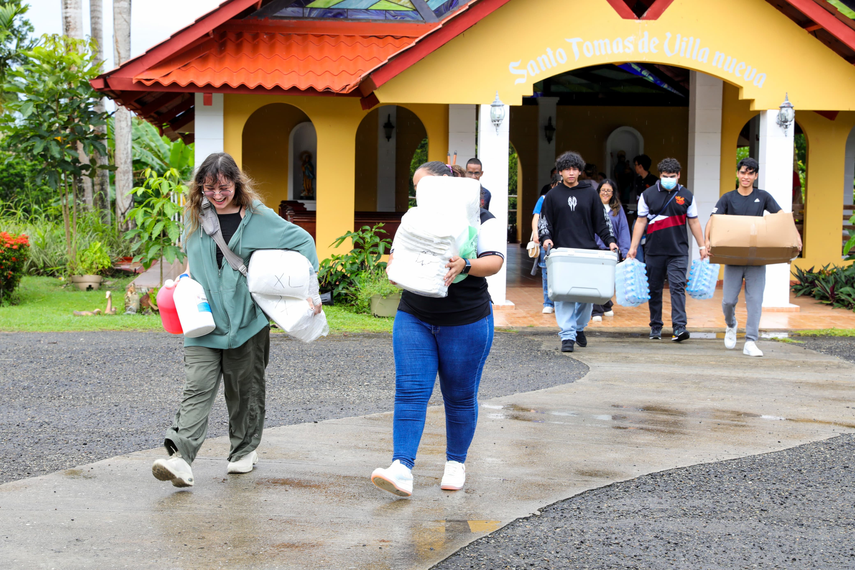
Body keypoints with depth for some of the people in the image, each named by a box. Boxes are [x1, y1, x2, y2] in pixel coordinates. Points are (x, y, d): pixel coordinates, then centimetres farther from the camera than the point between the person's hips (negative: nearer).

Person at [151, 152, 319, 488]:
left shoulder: (257, 217, -4)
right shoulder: (195, 215, 6)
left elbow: (303, 243, 2)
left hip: (247, 318, -1)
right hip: (205, 320, 2)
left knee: (245, 388, 9)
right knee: (198, 386, -12)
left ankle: (245, 450, 28)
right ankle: (181, 457, -23)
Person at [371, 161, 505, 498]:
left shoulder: (482, 221, -1)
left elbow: (495, 262, -14)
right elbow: (396, 255, 14)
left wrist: (465, 267, -35)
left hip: (465, 323, -3)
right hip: (414, 318, 3)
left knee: (460, 396, 7)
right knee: (410, 391, -10)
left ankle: (456, 463, 25)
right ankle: (402, 469, -18)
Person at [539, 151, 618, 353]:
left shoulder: (590, 193, 10)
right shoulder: (553, 195, 9)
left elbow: (601, 221, 13)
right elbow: (544, 221, 11)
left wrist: (609, 240, 2)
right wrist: (546, 238, -7)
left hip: (587, 252, 1)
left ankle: (579, 327, 24)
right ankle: (568, 335, -6)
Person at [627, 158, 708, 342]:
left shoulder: (686, 196, 6)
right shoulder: (648, 195, 3)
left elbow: (694, 222, 11)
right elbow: (641, 222, 5)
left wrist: (702, 246, 10)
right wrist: (633, 247, 1)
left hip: (678, 252, -1)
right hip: (654, 251, 1)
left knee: (678, 287, -12)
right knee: (654, 290, 7)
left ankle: (679, 327, -18)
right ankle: (655, 327, 18)